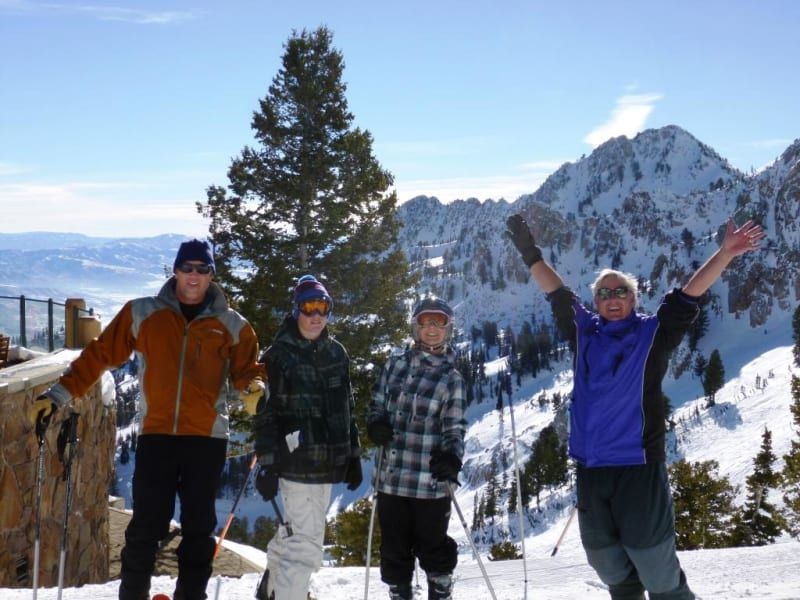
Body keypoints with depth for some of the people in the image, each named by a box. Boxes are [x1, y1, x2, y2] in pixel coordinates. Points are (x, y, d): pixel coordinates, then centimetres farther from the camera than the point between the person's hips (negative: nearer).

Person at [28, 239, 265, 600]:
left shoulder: (231, 325, 8)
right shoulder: (142, 314, 7)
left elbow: (247, 370, 11)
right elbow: (100, 354, 8)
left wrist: (254, 387, -12)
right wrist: (59, 394, 4)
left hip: (207, 438, 1)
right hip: (155, 434, 0)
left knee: (198, 525, 6)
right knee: (146, 523, -1)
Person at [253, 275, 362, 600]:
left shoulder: (337, 353, 11)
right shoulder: (279, 354, -6)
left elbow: (347, 409, 18)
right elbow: (266, 414, -8)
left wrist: (353, 456, 16)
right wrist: (267, 463, -14)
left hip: (328, 462, 6)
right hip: (296, 462, -6)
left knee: (294, 533, 20)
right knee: (306, 543, -11)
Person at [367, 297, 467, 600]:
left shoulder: (452, 378, 2)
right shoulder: (396, 364, 9)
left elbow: (454, 426, 0)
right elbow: (377, 405, 16)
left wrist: (452, 456, -21)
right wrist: (376, 423, -8)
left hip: (431, 479, -2)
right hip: (392, 475, 2)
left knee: (434, 546, 5)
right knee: (395, 547, 9)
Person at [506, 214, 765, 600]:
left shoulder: (652, 333, 3)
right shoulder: (584, 332, 11)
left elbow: (689, 295, -3)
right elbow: (556, 292, 17)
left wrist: (725, 253, -11)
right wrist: (530, 253, 15)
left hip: (639, 466, -4)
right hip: (591, 467, 4)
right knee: (609, 566, 16)